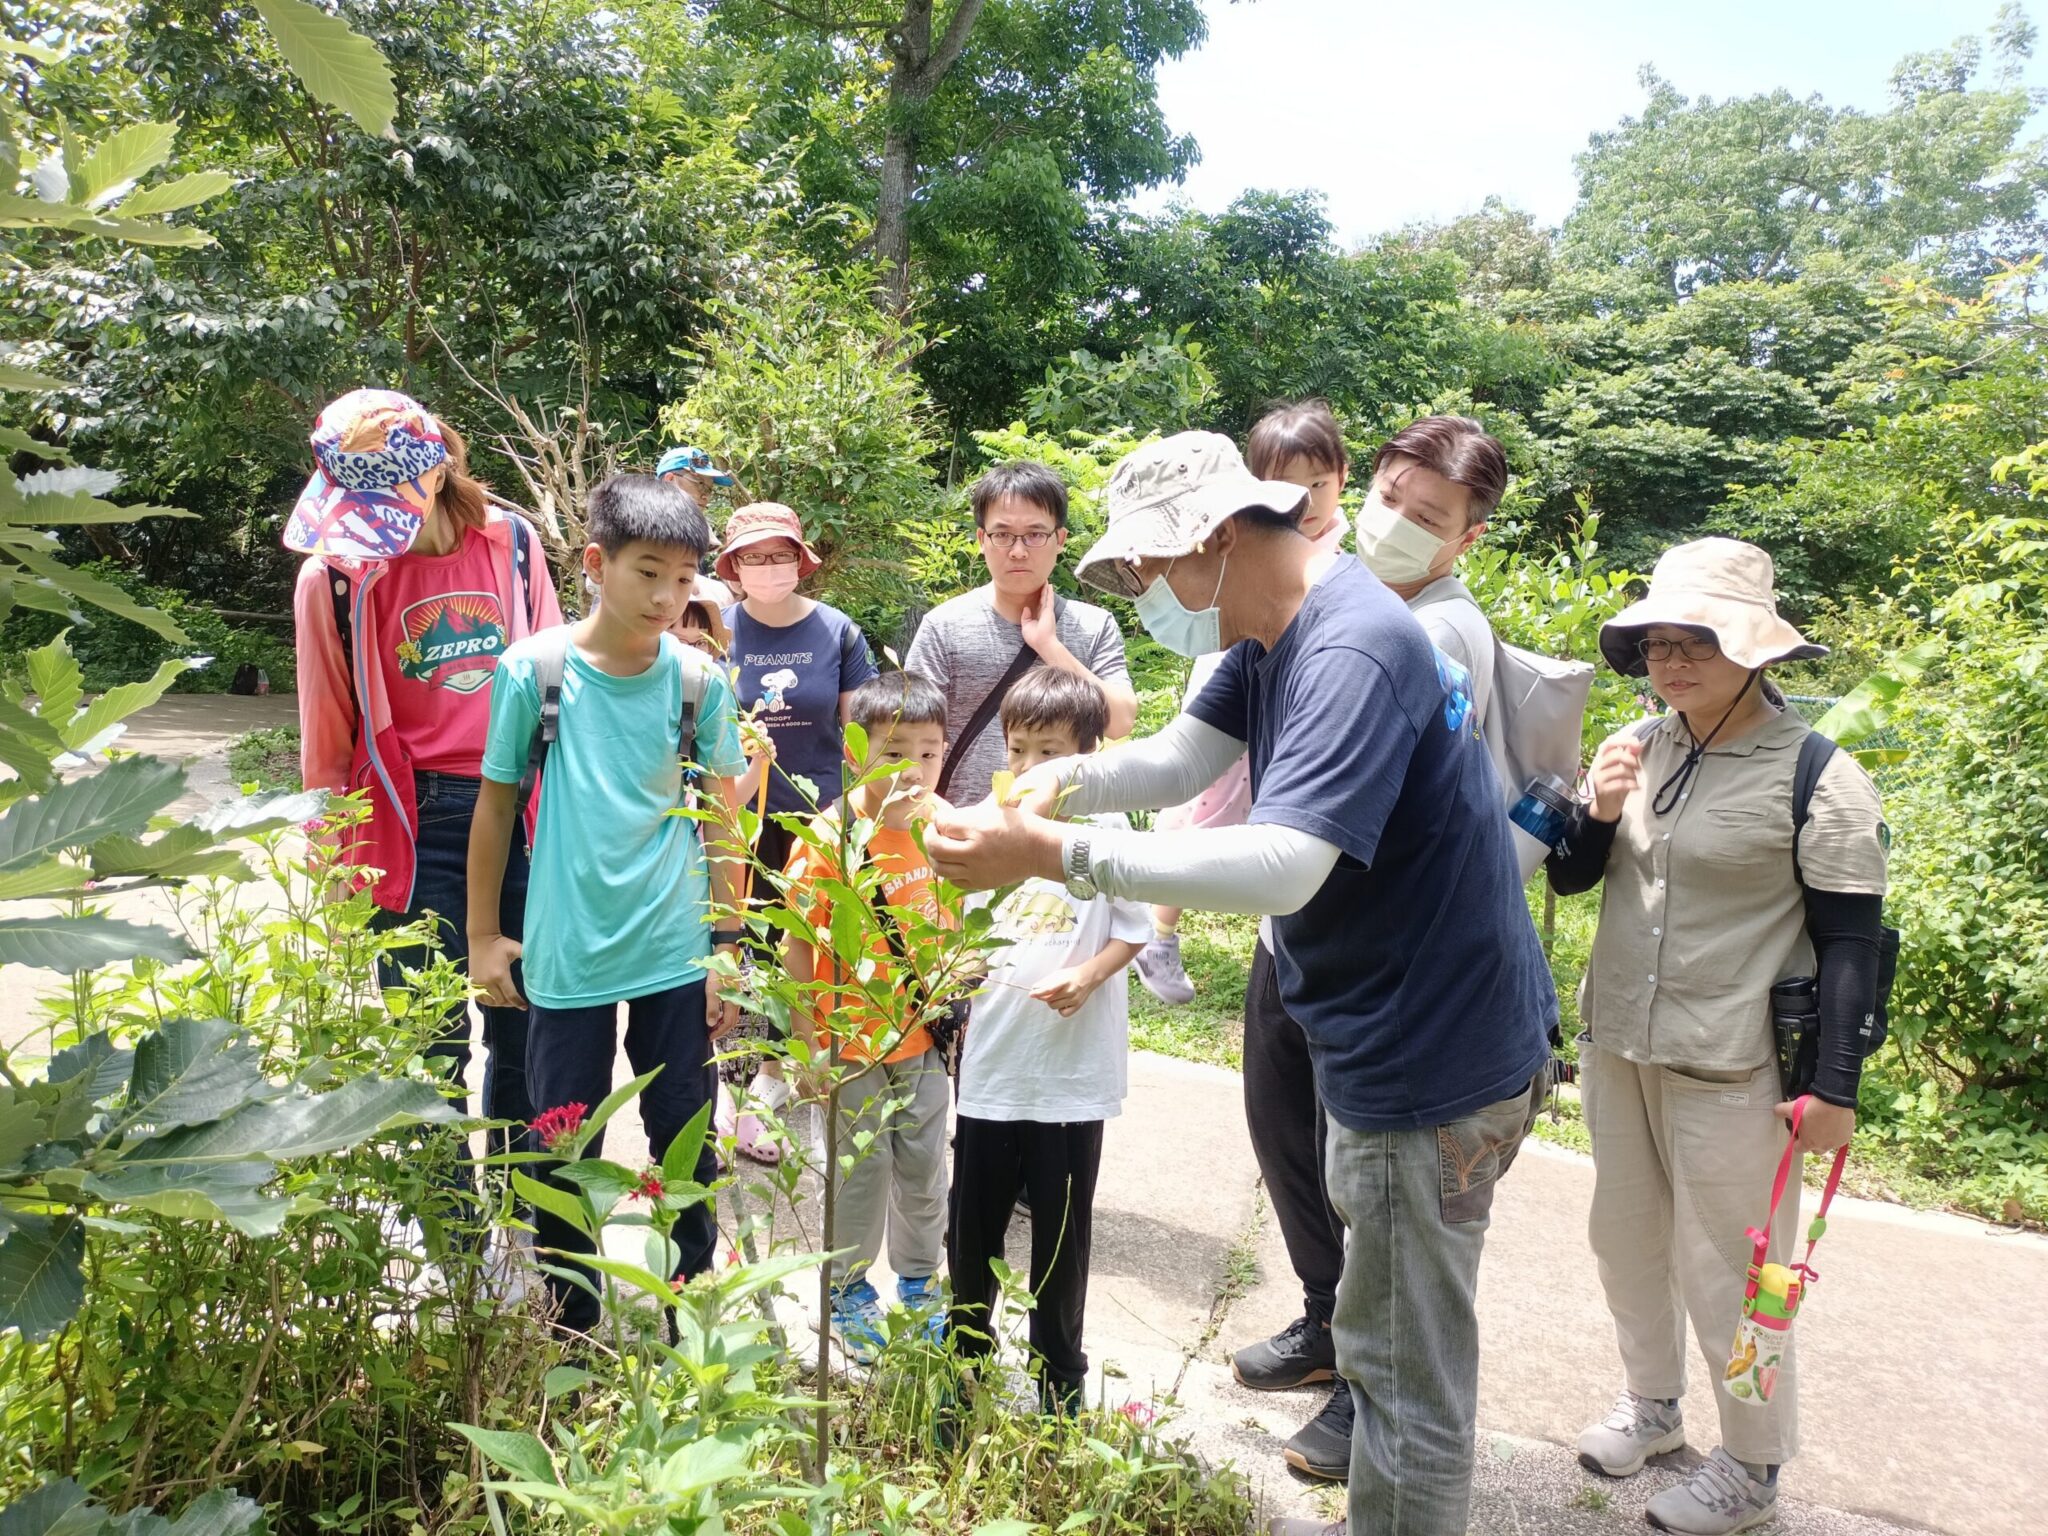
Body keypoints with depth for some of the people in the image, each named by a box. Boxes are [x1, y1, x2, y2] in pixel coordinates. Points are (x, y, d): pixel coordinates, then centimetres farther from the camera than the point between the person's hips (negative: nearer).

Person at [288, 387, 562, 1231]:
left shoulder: (510, 542, 1)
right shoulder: (336, 574, -4)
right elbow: (329, 731, 2)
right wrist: (334, 863, 4)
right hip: (413, 825, -2)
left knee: (526, 1031, 12)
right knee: (431, 1043, 4)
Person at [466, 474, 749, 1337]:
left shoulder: (700, 682, -4)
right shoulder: (533, 669, -8)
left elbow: (719, 819, 4)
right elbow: (496, 803, 2)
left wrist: (727, 949, 4)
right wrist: (483, 935, 6)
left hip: (676, 954, 1)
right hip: (565, 958, -1)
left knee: (686, 1144, 10)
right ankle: (570, 1326, 31)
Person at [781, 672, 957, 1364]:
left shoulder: (941, 822, -5)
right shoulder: (828, 837, -20)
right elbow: (797, 946, -15)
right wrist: (806, 1043, -14)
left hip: (923, 1038, 4)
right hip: (853, 1042, -4)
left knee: (925, 1167, 18)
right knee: (862, 1171, 11)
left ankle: (920, 1282, 39)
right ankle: (849, 1292, 33)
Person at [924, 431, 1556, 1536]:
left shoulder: (1352, 652, -27)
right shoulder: (1273, 633, 7)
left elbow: (1284, 864, -36)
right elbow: (1182, 756, 1)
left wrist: (1055, 855, -39)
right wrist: (1063, 781, -19)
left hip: (1430, 1066, -11)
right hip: (1395, 1041, 11)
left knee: (1407, 1372, 5)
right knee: (1390, 1333, 26)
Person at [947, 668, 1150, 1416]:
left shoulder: (1104, 830, -8)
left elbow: (1133, 931, -5)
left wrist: (1087, 977, -20)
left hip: (1073, 1067, -3)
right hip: (991, 1060, 4)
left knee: (1062, 1228, 10)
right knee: (972, 1218, 14)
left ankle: (1059, 1376, 27)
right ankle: (965, 1347, 37)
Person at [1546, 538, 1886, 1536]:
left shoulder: (1817, 776, -14)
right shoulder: (1638, 749, 1)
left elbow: (1850, 944, -11)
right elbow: (1569, 877, 7)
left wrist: (1836, 1086, -11)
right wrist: (1599, 812, -13)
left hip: (1731, 1071, -6)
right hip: (1617, 1046, 6)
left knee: (1728, 1269, 6)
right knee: (1626, 1238, 19)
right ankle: (1651, 1406, 42)